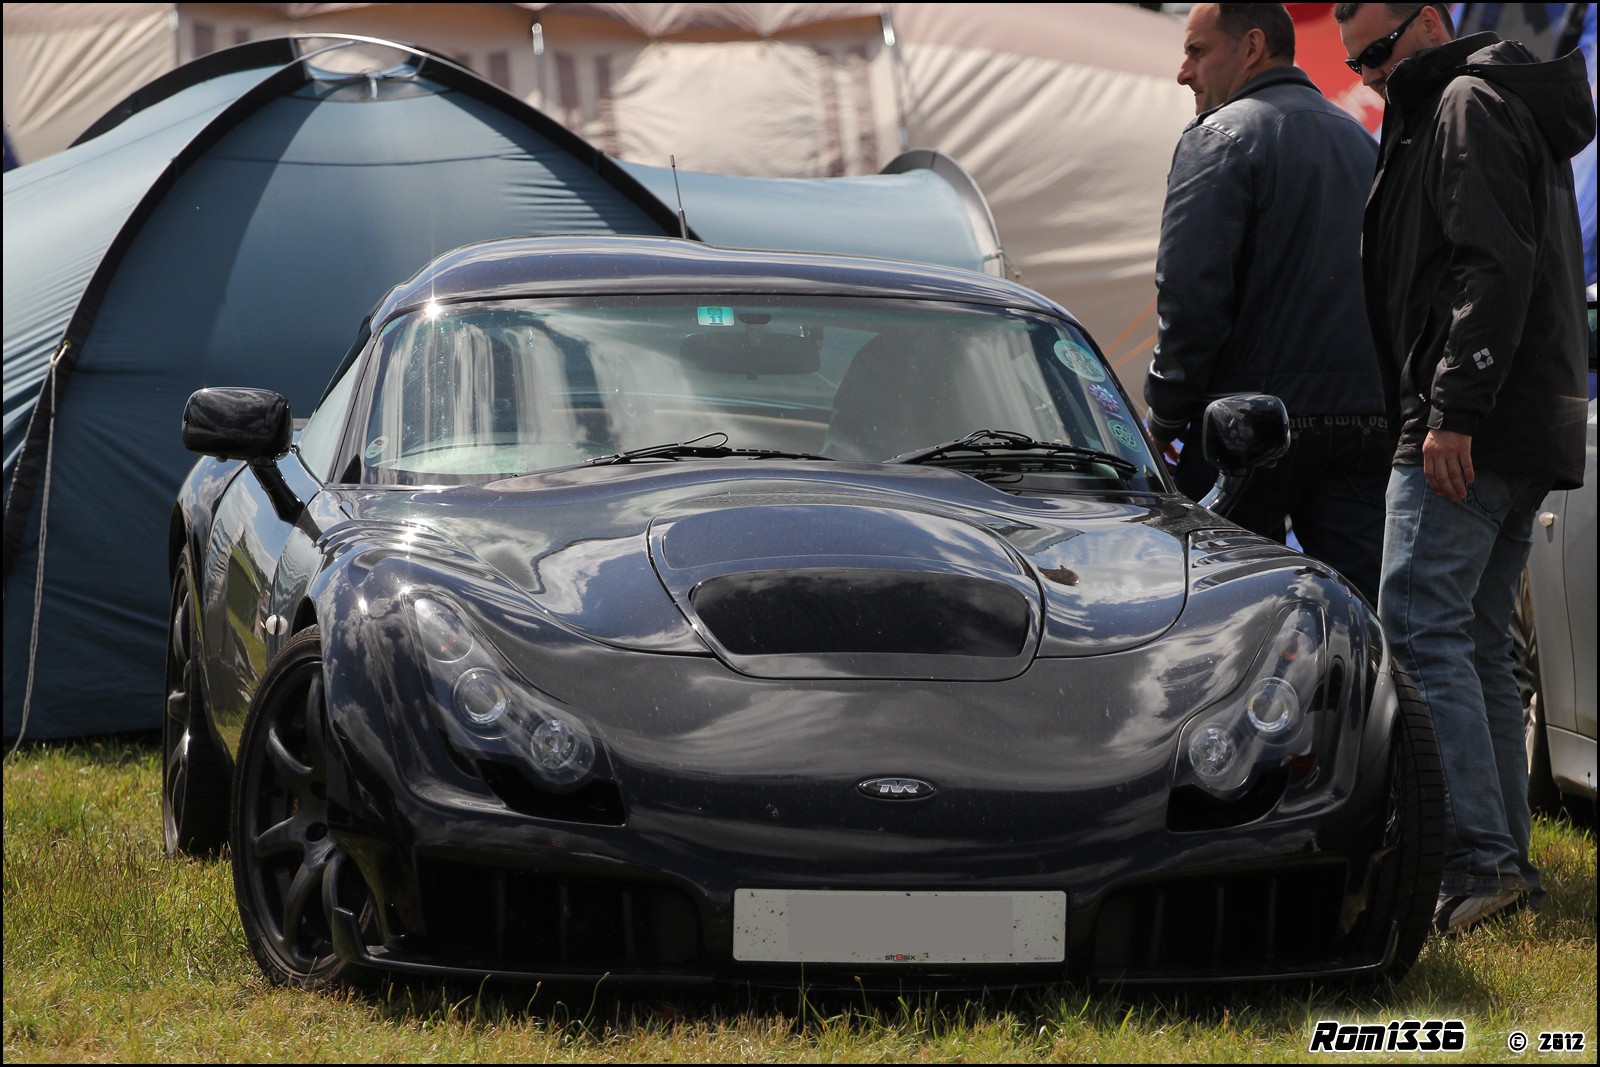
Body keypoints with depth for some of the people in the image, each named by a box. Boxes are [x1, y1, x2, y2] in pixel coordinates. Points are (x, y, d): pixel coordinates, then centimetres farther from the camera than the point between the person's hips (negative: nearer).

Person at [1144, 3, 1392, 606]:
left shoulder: (1221, 137, -6)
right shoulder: (1362, 143, 18)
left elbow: (1190, 293, -15)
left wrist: (1166, 417, -6)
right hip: (1371, 419, 6)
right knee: (1362, 608, 1)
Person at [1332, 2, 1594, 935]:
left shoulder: (1467, 105, -7)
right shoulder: (1518, 111, 25)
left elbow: (1493, 267, -18)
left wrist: (1453, 411, -23)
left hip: (1471, 431, -11)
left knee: (1422, 629, -15)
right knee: (1478, 647, 11)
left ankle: (1480, 858, -23)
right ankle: (1504, 861, 10)